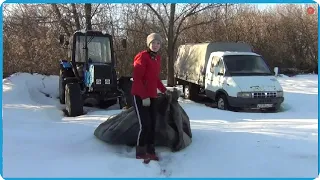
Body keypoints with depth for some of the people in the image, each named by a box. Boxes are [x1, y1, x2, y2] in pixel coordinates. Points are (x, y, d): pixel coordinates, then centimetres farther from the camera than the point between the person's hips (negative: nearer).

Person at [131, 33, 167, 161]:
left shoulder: (157, 58, 11)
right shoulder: (142, 57, -14)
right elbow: (137, 78, -18)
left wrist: (163, 90, 21)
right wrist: (144, 96, -22)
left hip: (151, 96, 8)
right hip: (140, 96, -8)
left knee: (152, 125, 9)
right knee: (145, 125, -11)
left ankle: (150, 151, 20)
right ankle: (140, 153, 2)